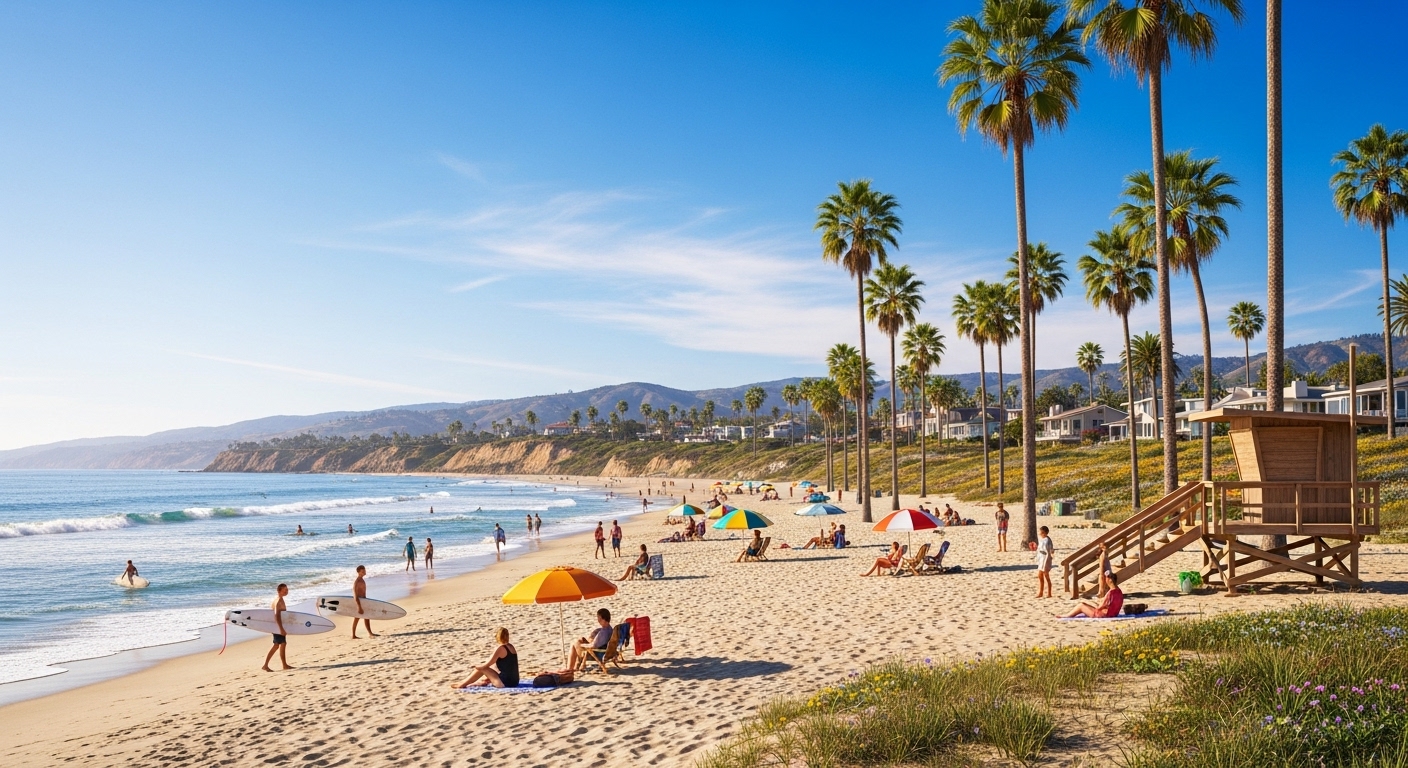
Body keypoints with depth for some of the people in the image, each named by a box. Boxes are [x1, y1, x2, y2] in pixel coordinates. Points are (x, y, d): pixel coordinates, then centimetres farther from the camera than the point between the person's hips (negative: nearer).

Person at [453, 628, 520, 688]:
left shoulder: (500, 649, -12)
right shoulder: (511, 647, 11)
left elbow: (486, 665, -8)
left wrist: (476, 667, 12)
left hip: (504, 683, -8)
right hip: (514, 682, 8)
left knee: (481, 668, 6)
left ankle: (463, 685, 19)